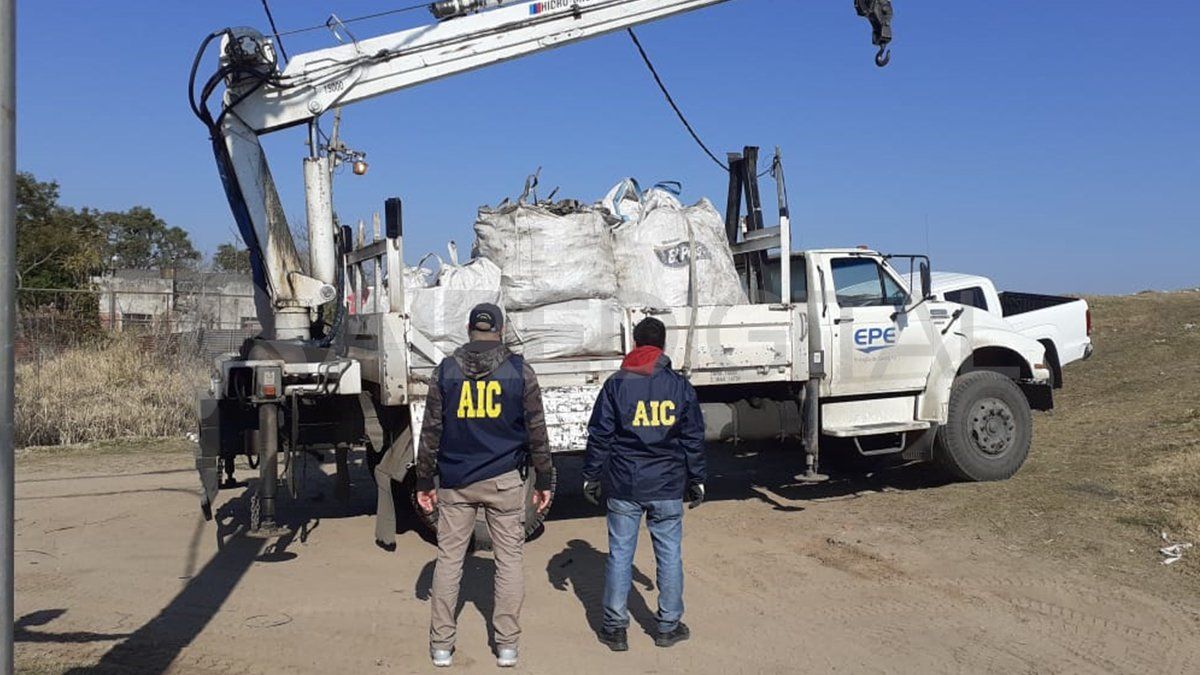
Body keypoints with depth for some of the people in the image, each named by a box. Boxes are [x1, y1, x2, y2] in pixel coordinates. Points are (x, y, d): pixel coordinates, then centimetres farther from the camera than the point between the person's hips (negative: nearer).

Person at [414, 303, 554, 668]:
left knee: (448, 559, 9)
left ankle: (441, 645, 14)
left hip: (455, 480, 1)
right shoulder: (520, 370, -1)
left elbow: (431, 432, 3)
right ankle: (507, 645, 11)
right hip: (504, 480, -1)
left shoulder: (445, 371, 2)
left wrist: (424, 481, 10)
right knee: (509, 559, 8)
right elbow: (536, 431, 0)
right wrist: (544, 480, 8)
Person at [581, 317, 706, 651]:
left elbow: (599, 436, -1)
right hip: (668, 487, 1)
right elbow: (694, 438, 5)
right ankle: (669, 626, 18)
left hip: (623, 486, -1)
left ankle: (615, 628, 12)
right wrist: (696, 480, 15)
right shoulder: (680, 386, 1)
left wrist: (592, 476, 8)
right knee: (670, 555, 10)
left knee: (619, 554, 6)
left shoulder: (616, 384, -3)